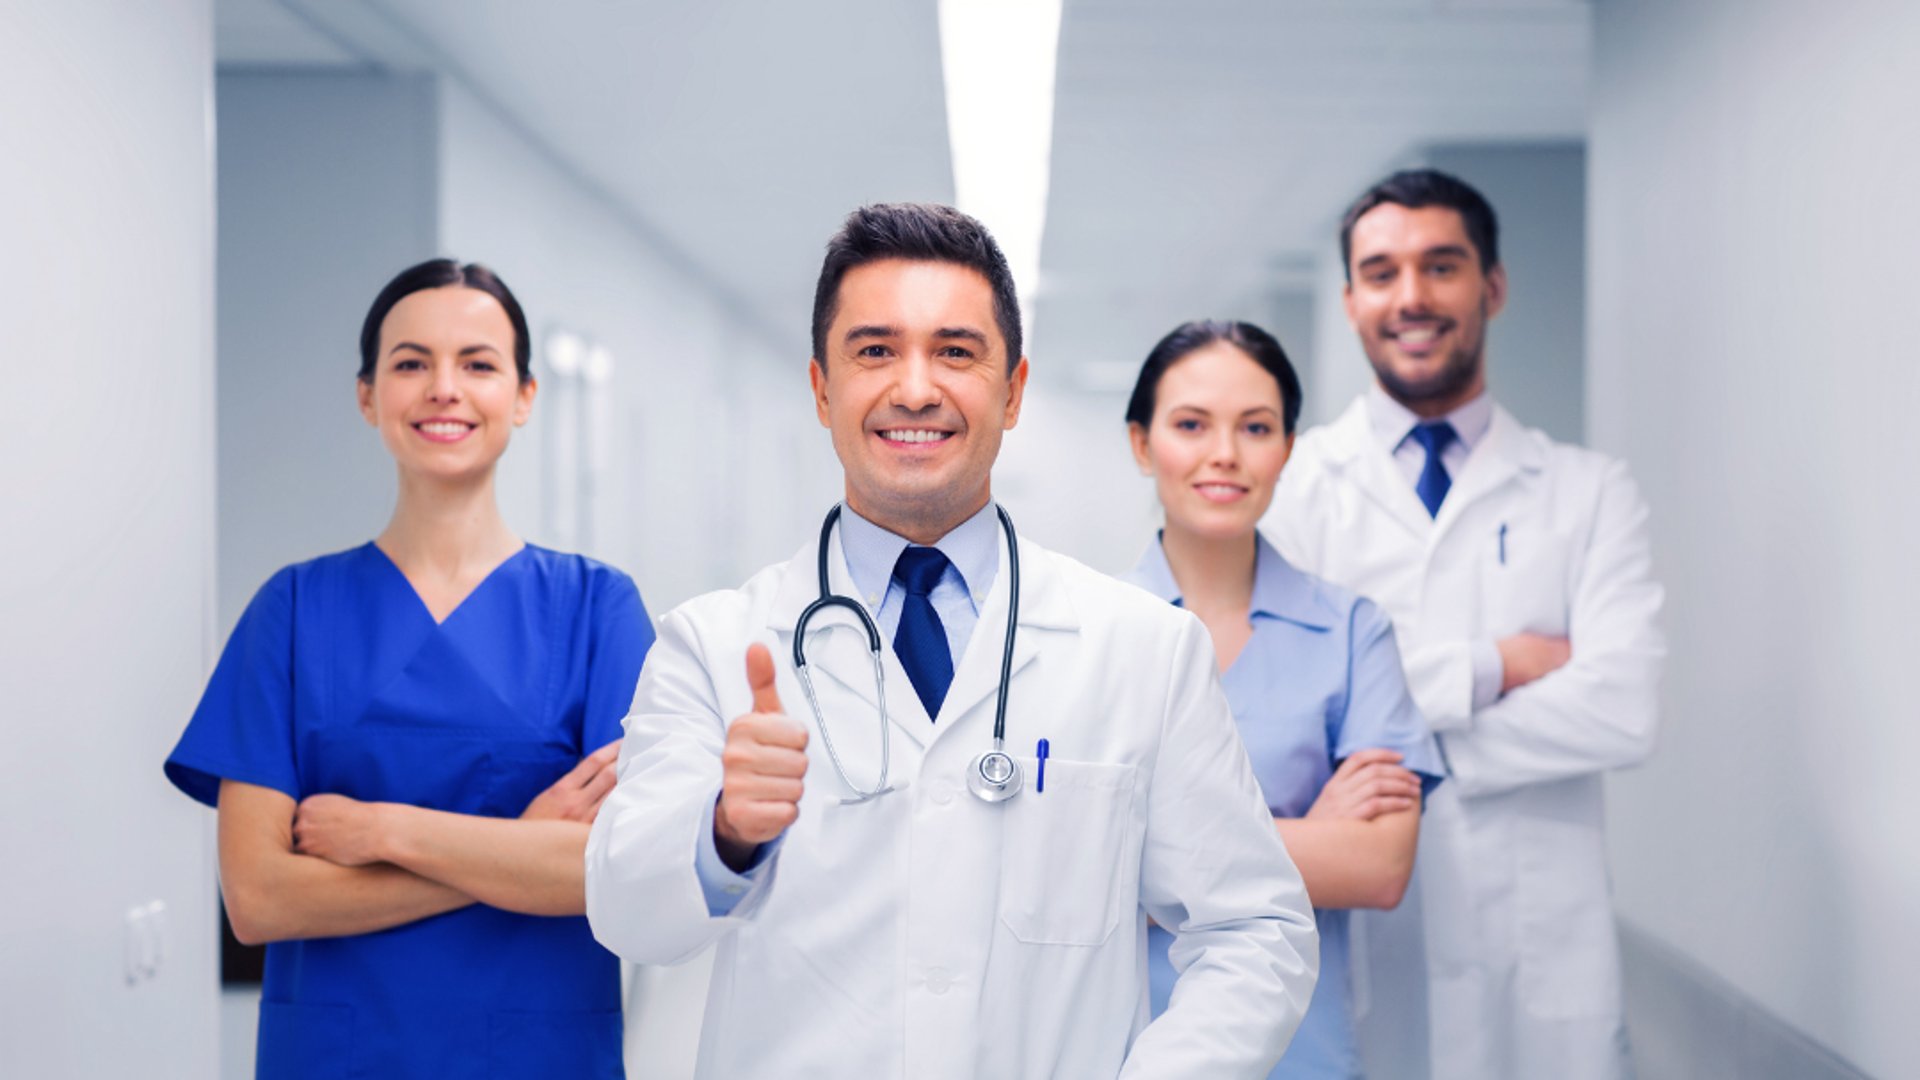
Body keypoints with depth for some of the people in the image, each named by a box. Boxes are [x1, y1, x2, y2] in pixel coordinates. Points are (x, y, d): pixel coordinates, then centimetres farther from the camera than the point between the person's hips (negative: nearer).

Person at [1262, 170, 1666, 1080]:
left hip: (1541, 959, 1)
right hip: (1350, 945, -1)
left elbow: (1621, 713, -9)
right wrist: (1490, 667, -11)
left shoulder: (1592, 494, 6)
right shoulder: (1290, 485, 3)